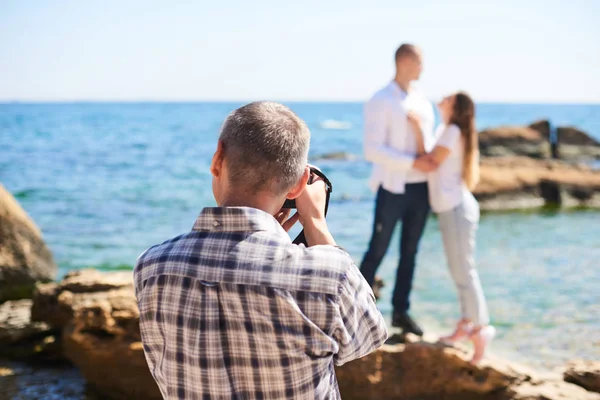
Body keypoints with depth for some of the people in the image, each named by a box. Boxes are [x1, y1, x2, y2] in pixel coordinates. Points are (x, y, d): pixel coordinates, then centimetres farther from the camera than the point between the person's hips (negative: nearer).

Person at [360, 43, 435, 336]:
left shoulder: (422, 101, 12)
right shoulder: (380, 102, -10)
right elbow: (373, 150, -17)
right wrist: (413, 163, -20)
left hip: (420, 188, 6)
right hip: (393, 188, -6)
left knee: (410, 251, 11)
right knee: (377, 250, 0)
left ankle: (400, 312, 20)